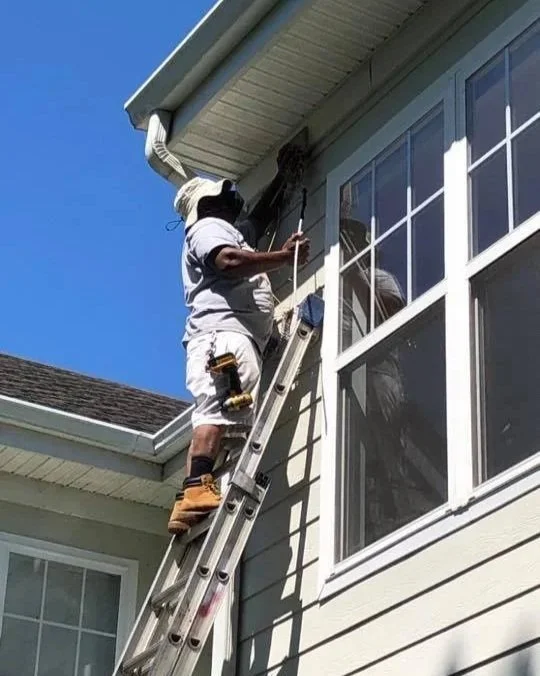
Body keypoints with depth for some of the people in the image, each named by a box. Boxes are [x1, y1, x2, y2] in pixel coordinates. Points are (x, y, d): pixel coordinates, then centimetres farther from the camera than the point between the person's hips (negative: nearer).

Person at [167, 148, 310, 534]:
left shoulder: (234, 232, 38)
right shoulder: (209, 227, 8)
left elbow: (265, 213, 50)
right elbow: (228, 262, -13)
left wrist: (285, 171, 47)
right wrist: (285, 256, -9)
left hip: (232, 333, 10)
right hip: (224, 331, -10)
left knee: (220, 416, -5)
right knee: (219, 411, -25)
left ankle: (191, 502, -16)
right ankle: (197, 489, -40)